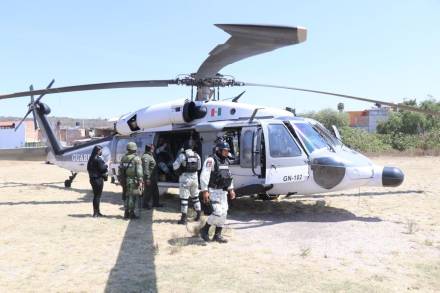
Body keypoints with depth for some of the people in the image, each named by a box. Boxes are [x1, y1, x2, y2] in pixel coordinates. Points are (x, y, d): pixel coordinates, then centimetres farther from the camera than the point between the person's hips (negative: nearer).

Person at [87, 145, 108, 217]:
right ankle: (96, 213, 2)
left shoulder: (91, 159, 11)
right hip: (98, 179, -9)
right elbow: (102, 169, -19)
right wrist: (106, 166, -2)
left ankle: (97, 211, 26)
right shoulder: (98, 159, -18)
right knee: (97, 196, -2)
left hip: (92, 178, 9)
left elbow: (88, 168, 16)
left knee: (96, 195, 17)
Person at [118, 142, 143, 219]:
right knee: (133, 196, -1)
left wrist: (121, 179, 19)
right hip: (133, 180, -6)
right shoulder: (136, 158, -9)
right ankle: (131, 213, 0)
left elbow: (120, 170, 14)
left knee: (127, 196, 14)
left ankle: (126, 213, 19)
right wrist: (140, 181, -13)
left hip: (125, 180, 6)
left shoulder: (123, 158, 10)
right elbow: (139, 171, -14)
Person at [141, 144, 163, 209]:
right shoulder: (146, 157, -18)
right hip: (149, 178, -11)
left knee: (155, 191, 17)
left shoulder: (151, 156, 15)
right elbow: (146, 169, -24)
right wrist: (147, 178, -25)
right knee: (148, 191, 0)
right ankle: (145, 204, 11)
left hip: (153, 178, 11)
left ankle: (155, 203, 28)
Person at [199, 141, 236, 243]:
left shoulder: (226, 161, 12)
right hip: (214, 191, -8)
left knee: (223, 213, 6)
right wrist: (205, 191, -25)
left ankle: (217, 235, 17)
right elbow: (204, 176, -20)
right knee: (218, 212, -14)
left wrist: (231, 189, 19)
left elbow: (228, 176, 23)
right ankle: (205, 230, 6)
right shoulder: (211, 160, -14)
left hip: (223, 191, 8)